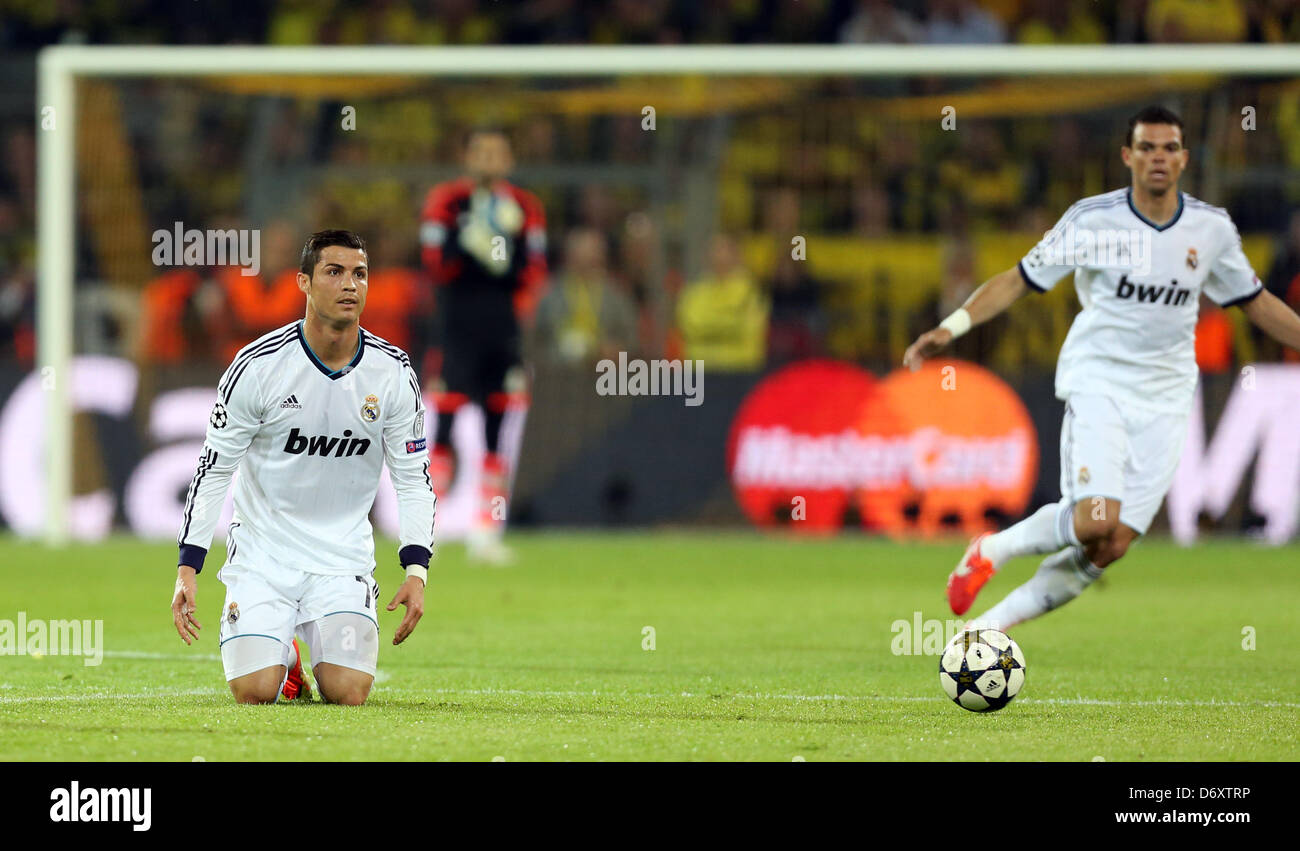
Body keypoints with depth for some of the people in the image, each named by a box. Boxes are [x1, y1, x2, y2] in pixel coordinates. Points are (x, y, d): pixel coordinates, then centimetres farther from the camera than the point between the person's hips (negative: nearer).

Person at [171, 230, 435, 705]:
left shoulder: (392, 373, -4)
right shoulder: (259, 366, -12)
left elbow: (414, 479, 3)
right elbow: (213, 469, -5)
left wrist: (416, 572, -9)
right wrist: (187, 568, -11)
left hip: (343, 556, 1)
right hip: (264, 553, -1)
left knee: (349, 693, -18)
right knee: (254, 693, -17)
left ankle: (327, 653, 20)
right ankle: (282, 658, 20)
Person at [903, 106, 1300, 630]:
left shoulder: (1212, 229, 4)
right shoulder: (1092, 220, -6)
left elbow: (1256, 303, 18)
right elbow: (1020, 280, -4)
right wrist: (951, 326, -15)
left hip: (1164, 400, 4)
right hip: (1098, 384, -4)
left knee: (1112, 547, -7)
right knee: (1095, 522, -24)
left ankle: (992, 624, 4)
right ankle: (994, 550, 4)